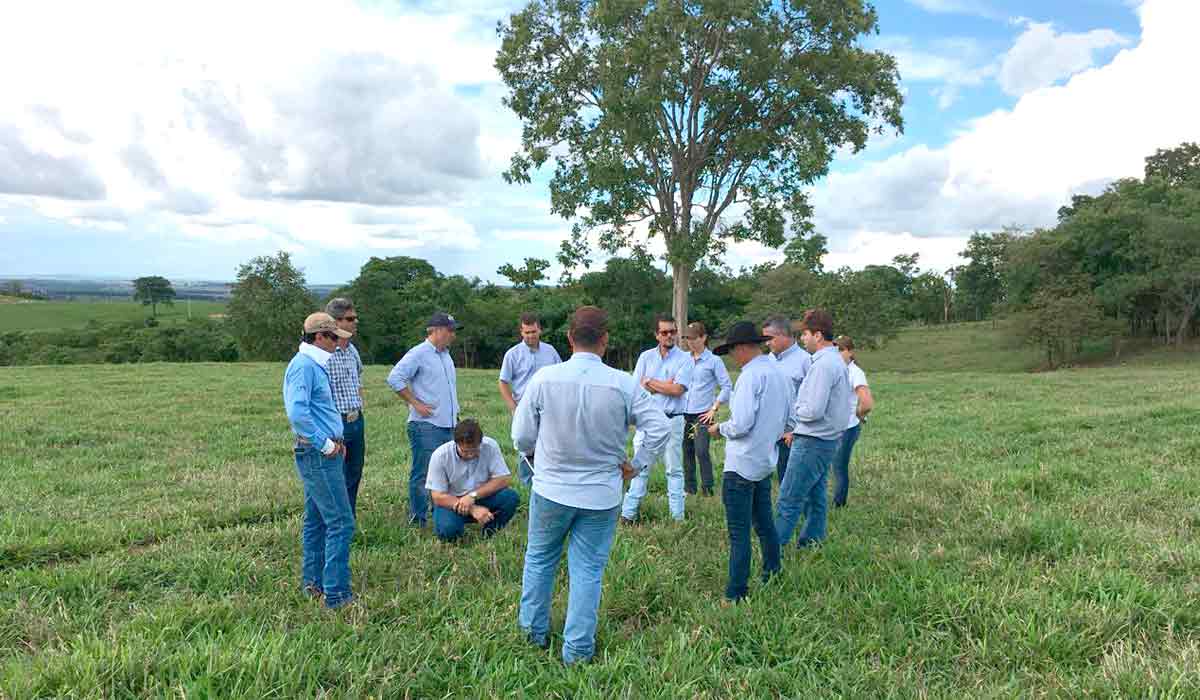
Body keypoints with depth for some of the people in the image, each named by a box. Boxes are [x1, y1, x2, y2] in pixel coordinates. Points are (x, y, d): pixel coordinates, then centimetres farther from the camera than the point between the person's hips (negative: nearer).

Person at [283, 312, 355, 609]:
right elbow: (297, 412, -26)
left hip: (321, 454, 11)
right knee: (340, 523, -9)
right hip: (318, 454, -11)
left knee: (316, 521, 17)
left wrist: (336, 440, 14)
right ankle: (337, 594, -5)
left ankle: (312, 582, 28)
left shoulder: (315, 366, 16)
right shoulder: (303, 366, -15)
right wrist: (325, 444, -19)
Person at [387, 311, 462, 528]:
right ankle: (417, 521, 5)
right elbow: (394, 379, -17)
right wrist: (416, 403, -15)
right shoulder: (419, 354, -9)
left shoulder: (446, 355, 17)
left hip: (449, 425, 8)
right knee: (423, 474, -3)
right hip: (426, 426, -8)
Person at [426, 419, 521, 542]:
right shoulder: (440, 456, -18)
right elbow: (438, 497, -17)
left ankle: (489, 534, 0)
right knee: (448, 530, -33)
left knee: (511, 497, -25)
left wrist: (473, 496, -26)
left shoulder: (490, 446, -16)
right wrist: (473, 510, -28)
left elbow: (502, 480, -14)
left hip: (481, 499, 2)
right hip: (451, 502, -2)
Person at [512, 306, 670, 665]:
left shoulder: (544, 378, -13)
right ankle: (577, 649, 22)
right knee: (587, 570, 12)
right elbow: (660, 428, -10)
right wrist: (636, 464, 4)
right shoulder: (623, 384, -13)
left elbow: (521, 438, -5)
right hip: (601, 495, 0)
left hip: (550, 489, 1)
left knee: (539, 558, 22)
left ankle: (535, 630, 37)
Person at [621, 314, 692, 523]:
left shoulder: (685, 359, 0)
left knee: (674, 469, 7)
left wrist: (650, 382, -5)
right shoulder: (646, 356, 7)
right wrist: (665, 385, -9)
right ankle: (628, 514, 9)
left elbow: (677, 389, -13)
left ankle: (678, 516, 14)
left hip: (672, 420, -2)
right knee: (640, 467, 5)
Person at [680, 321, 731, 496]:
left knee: (701, 451, -13)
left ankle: (707, 489, -1)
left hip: (702, 414, -5)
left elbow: (727, 386, -3)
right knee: (687, 452, 9)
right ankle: (689, 488, 20)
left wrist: (714, 409, -7)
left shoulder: (714, 361, -2)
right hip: (684, 414, 5)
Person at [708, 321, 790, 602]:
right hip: (766, 461, 9)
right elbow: (784, 421, 19)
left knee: (739, 533, -2)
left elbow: (741, 424, -23)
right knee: (764, 523, 21)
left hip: (741, 465, -9)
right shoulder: (779, 372, 10)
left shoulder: (750, 376, -19)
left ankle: (736, 594, 5)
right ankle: (772, 576, 32)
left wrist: (720, 428, -5)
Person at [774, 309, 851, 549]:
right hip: (827, 439, 10)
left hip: (812, 443, -10)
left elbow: (813, 410, -23)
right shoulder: (836, 360, 13)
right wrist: (796, 428, 15)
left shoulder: (823, 364, -19)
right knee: (815, 496, 16)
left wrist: (794, 411, -4)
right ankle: (811, 542, 25)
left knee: (789, 500, -4)